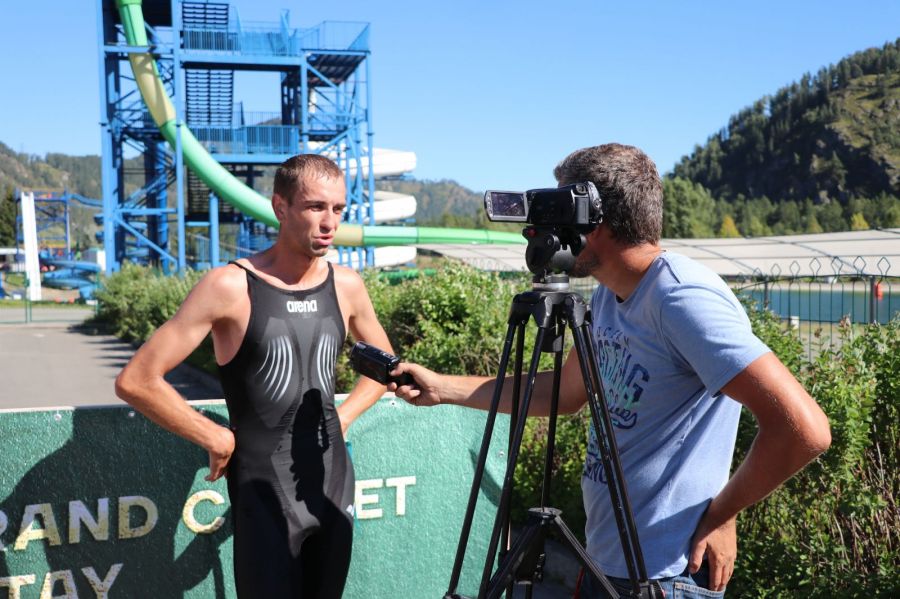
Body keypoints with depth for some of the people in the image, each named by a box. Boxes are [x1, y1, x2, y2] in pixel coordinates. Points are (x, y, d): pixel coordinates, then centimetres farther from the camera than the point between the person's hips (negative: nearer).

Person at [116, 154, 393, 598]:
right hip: (265, 496, -5)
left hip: (334, 484, 5)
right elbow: (136, 381, -14)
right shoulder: (230, 287, -14)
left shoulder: (346, 286, 1)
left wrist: (343, 416, 6)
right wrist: (216, 439, -12)